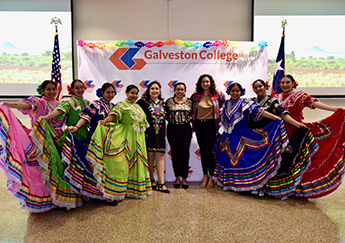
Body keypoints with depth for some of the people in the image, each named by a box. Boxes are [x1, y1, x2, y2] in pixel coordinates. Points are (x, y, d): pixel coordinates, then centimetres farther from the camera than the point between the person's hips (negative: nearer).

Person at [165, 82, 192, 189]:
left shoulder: (189, 102, 5)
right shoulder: (169, 101, 5)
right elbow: (165, 115, 9)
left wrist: (188, 120, -4)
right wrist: (171, 120, -3)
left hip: (186, 130, 0)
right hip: (172, 130, 1)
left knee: (184, 154, 1)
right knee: (175, 154, 5)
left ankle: (184, 178, 13)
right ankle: (177, 178, 19)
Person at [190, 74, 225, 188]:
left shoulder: (217, 94, -1)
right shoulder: (195, 95, 4)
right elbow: (190, 109, 15)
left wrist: (220, 116, 3)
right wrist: (193, 122, 8)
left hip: (211, 125, -3)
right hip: (199, 125, 3)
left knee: (209, 151, -6)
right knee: (202, 151, 8)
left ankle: (211, 177, 11)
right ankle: (205, 176, 21)